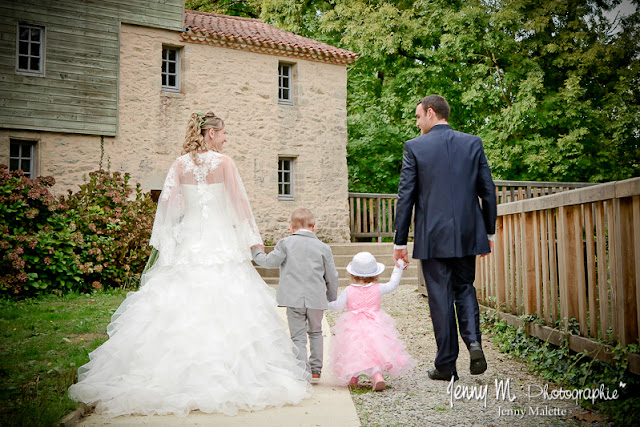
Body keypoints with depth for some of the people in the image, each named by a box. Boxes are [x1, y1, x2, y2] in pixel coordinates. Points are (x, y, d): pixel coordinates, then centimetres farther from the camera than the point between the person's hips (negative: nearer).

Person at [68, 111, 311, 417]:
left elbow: (167, 203, 4)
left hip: (188, 242, 4)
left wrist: (163, 242, 11)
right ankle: (225, 375, -1)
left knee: (180, 306, 5)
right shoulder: (223, 162, -3)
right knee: (222, 306, -2)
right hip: (220, 242, -3)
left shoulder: (180, 164, 6)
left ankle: (175, 374, 7)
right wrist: (254, 239, 6)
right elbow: (239, 203, -2)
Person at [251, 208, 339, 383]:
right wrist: (332, 299, 21)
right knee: (315, 332, 22)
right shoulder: (323, 247, 4)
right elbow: (332, 277, 7)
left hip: (294, 298, -2)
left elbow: (269, 262, -2)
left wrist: (256, 252, 19)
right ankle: (316, 370, 25)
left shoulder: (286, 243, -1)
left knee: (298, 336, 5)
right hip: (316, 299, 2)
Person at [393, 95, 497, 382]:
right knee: (465, 288, 20)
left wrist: (400, 241, 1)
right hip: (467, 234, 3)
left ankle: (446, 364, 11)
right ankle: (473, 340, -1)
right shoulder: (473, 143, 4)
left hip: (432, 237, -3)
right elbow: (488, 191, 5)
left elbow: (405, 197, -5)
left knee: (440, 296, 5)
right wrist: (489, 232, 15)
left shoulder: (414, 147, -5)